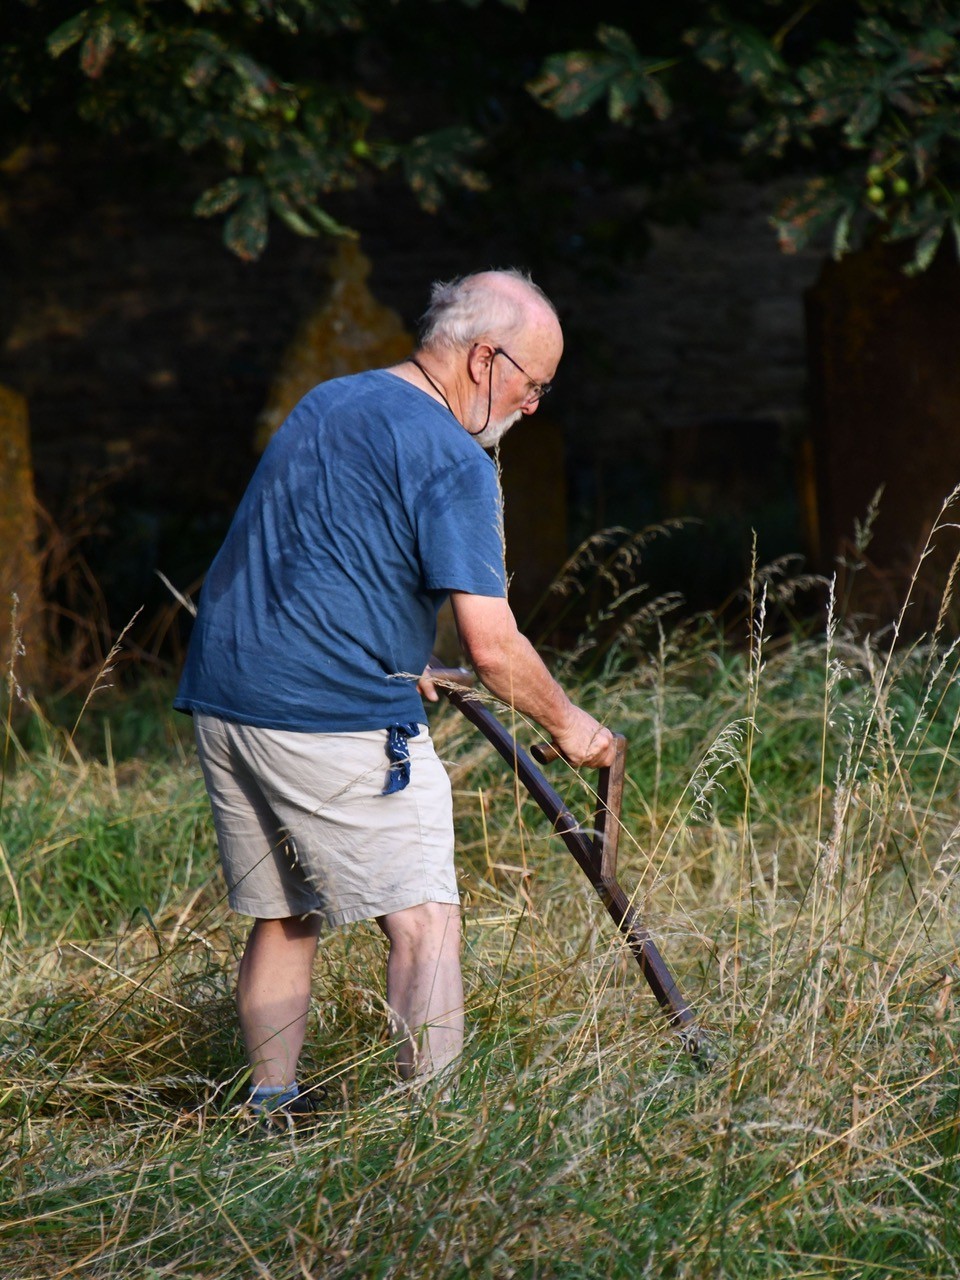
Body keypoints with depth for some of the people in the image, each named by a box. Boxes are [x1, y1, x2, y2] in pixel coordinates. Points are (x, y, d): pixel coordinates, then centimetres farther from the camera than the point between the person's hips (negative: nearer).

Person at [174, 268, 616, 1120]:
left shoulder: (325, 403, 17)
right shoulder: (453, 460, -10)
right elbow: (491, 645, -14)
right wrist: (565, 724, 2)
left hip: (222, 696, 8)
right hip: (336, 716, -8)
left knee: (280, 918, 17)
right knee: (425, 921, -6)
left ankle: (270, 1112, 19)